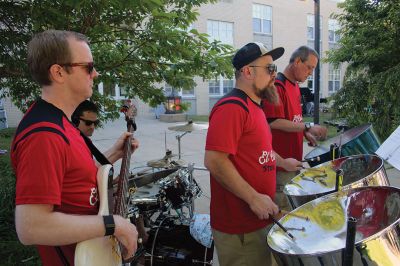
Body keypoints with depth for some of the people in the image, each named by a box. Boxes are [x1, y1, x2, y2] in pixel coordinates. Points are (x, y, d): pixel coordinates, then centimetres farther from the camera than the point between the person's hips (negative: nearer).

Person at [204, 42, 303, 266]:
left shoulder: (254, 106, 12)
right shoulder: (232, 107, -21)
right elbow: (215, 161, -28)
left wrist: (282, 162, 23)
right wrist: (254, 198, -26)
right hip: (239, 224, -10)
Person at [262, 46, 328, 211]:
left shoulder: (295, 87, 15)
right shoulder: (277, 86, -16)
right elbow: (274, 122, -23)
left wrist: (307, 134, 7)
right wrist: (308, 126, -22)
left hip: (294, 160, 10)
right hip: (281, 162, -10)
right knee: (284, 212, 1)